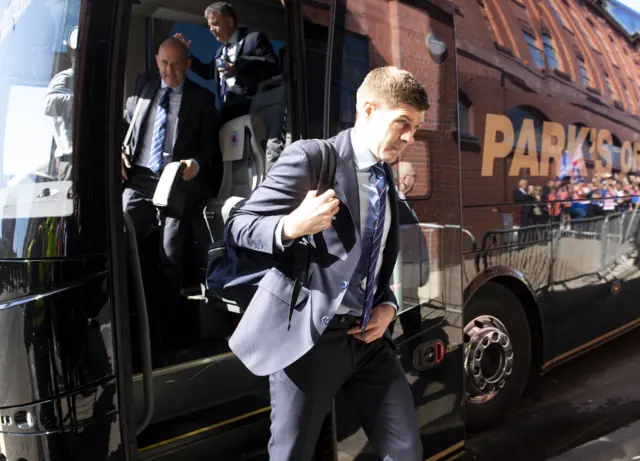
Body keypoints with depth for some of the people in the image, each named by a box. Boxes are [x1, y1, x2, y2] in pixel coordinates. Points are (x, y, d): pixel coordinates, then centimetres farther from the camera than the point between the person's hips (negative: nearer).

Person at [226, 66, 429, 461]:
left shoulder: (389, 181, 13)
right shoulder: (312, 156, -9)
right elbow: (238, 225, -10)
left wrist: (388, 306, 4)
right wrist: (291, 226, -29)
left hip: (368, 339, 7)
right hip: (308, 336, -6)